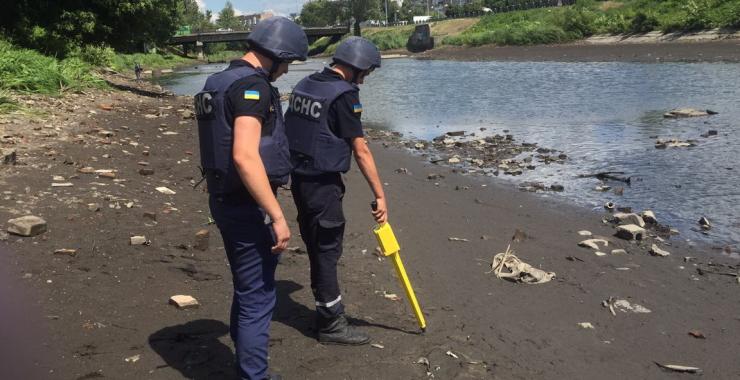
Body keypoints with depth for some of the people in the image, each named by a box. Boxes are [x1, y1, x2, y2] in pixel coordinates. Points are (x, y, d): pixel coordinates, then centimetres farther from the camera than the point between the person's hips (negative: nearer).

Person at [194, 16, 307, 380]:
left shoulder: (220, 81, 13)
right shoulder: (252, 85, -18)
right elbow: (245, 157, -28)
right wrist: (277, 216, -25)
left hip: (225, 199, 10)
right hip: (247, 206, -10)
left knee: (247, 289, 22)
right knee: (258, 297, 1)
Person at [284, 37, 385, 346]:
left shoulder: (304, 85, 10)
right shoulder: (343, 95, -16)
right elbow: (361, 150, -16)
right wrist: (380, 195, -12)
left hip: (298, 178, 9)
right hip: (322, 184, -9)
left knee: (316, 246, 18)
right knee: (328, 250, 1)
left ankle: (325, 307, 33)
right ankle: (331, 324, 11)